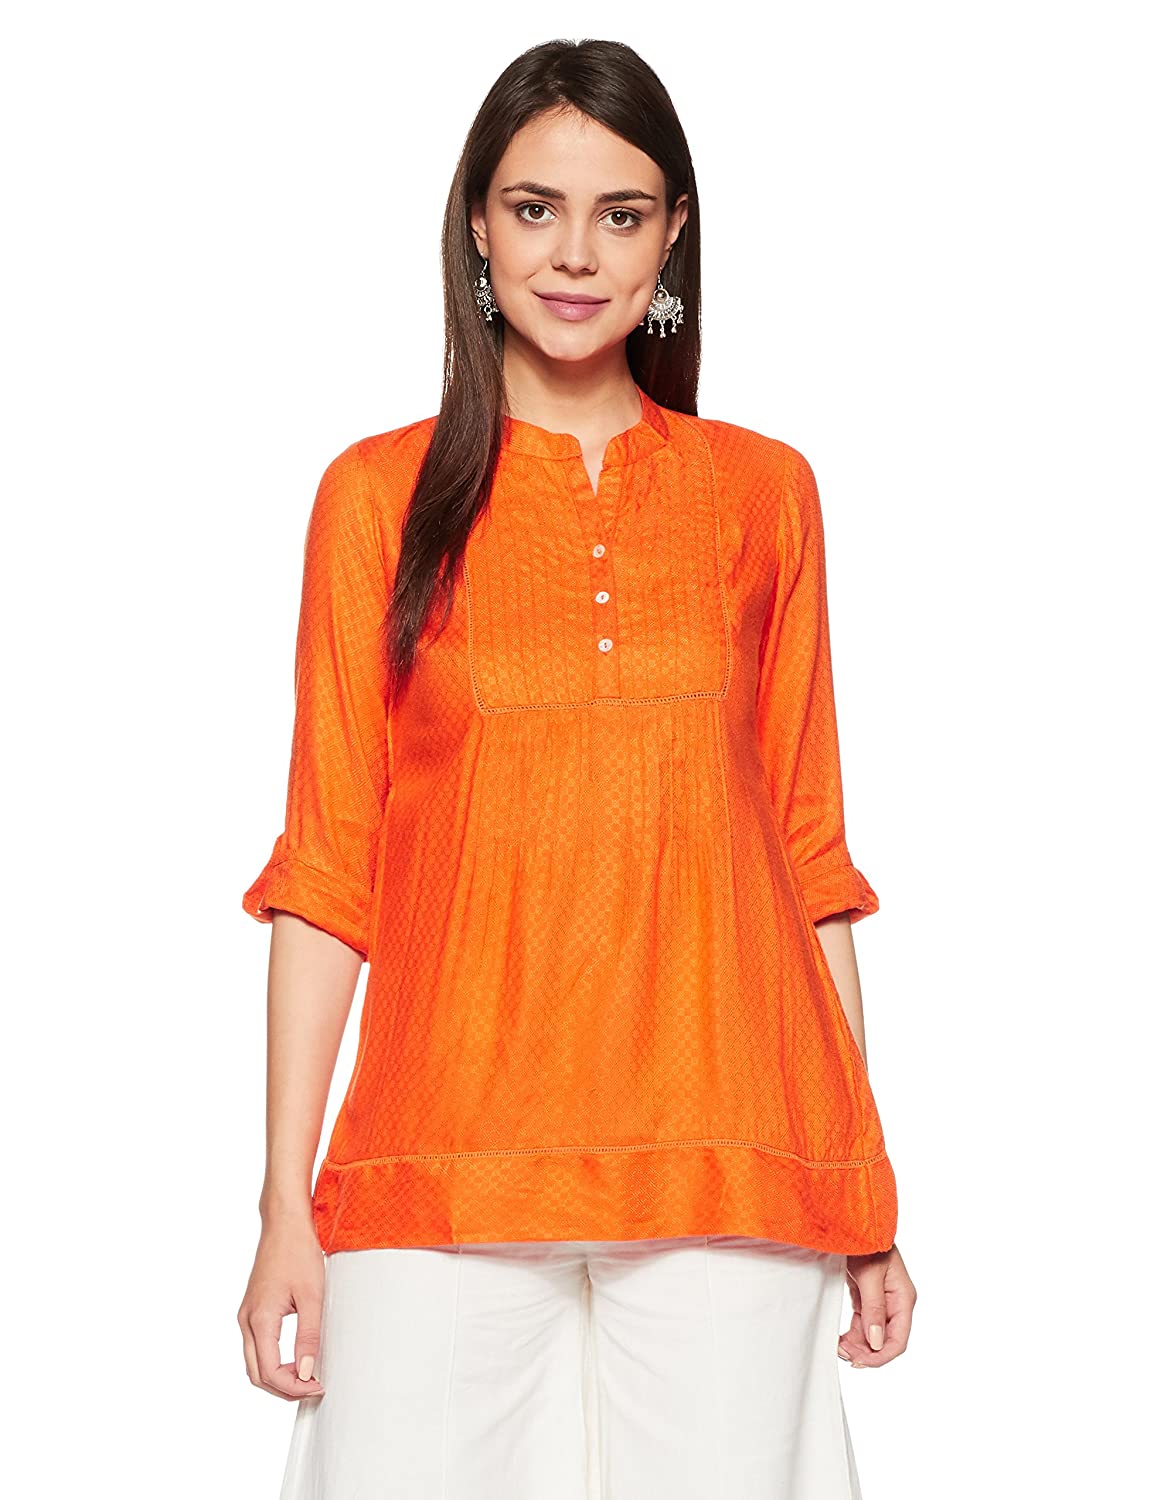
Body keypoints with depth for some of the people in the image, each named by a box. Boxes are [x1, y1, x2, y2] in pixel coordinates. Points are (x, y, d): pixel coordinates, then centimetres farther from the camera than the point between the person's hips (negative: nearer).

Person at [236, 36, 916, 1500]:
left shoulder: (762, 492, 10)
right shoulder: (379, 496, 7)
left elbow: (808, 851, 11)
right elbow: (326, 865, 4)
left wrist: (867, 1199, 7)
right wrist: (287, 1204, -2)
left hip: (723, 1170, 1)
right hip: (449, 1157, -1)